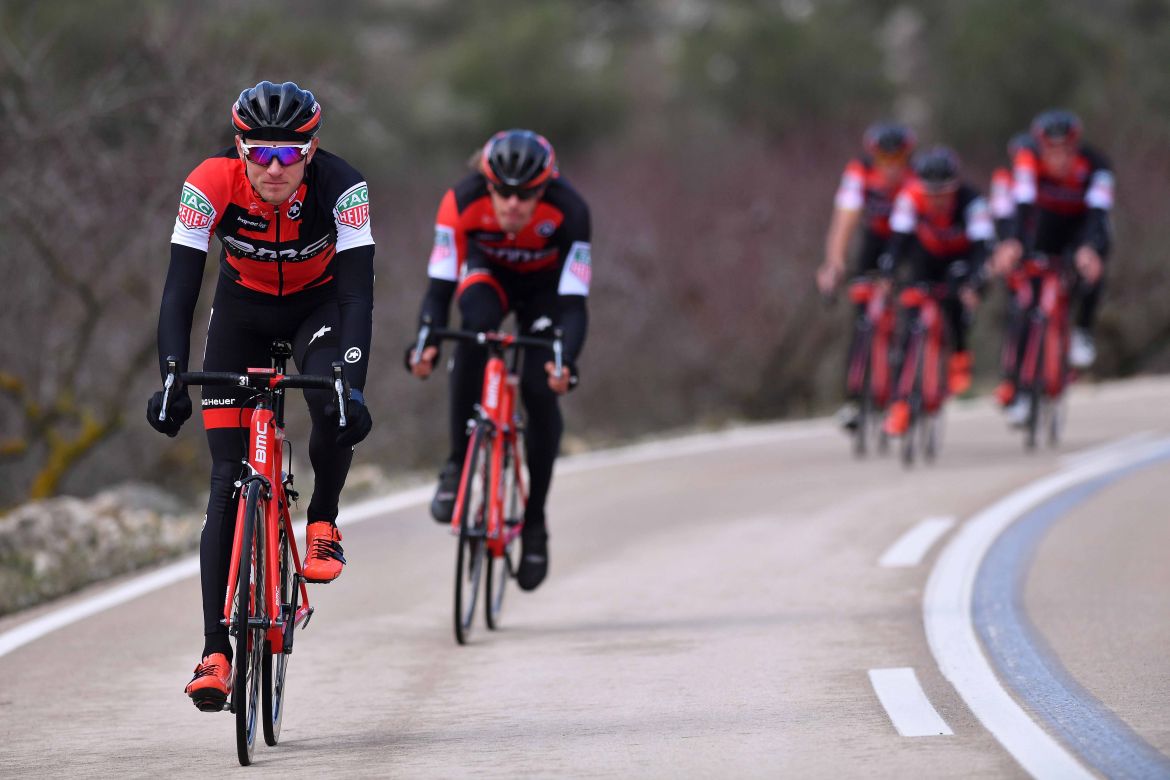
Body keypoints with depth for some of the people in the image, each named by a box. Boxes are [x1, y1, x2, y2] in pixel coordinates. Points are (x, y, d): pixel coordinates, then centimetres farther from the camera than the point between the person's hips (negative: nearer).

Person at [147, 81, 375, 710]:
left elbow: (358, 292, -35)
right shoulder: (211, 184, -30)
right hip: (243, 308, 1)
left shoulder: (340, 187, -31)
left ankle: (323, 521, -1)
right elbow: (180, 290, -31)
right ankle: (216, 651, -9)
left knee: (338, 411, -32)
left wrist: (352, 385, -47)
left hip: (318, 305, 0)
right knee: (228, 482, -9)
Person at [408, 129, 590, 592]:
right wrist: (425, 343, -52)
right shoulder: (463, 202, -34)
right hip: (488, 274, 0)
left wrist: (566, 362, -56)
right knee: (476, 326, -34)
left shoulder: (567, 211, -36)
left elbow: (574, 303, -39)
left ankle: (535, 520, 1)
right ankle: (457, 465, -23)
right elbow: (440, 285, -34)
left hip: (545, 288, 0)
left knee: (540, 390, -18)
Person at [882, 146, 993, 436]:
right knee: (913, 323, -8)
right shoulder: (912, 196, -30)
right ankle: (901, 401, -2)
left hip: (962, 257, -2)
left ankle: (960, 356, -3)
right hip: (927, 257, 2)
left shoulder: (971, 200, -34)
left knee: (953, 297, -31)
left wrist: (972, 284, -53)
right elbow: (899, 241, -29)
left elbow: (981, 246, -39)